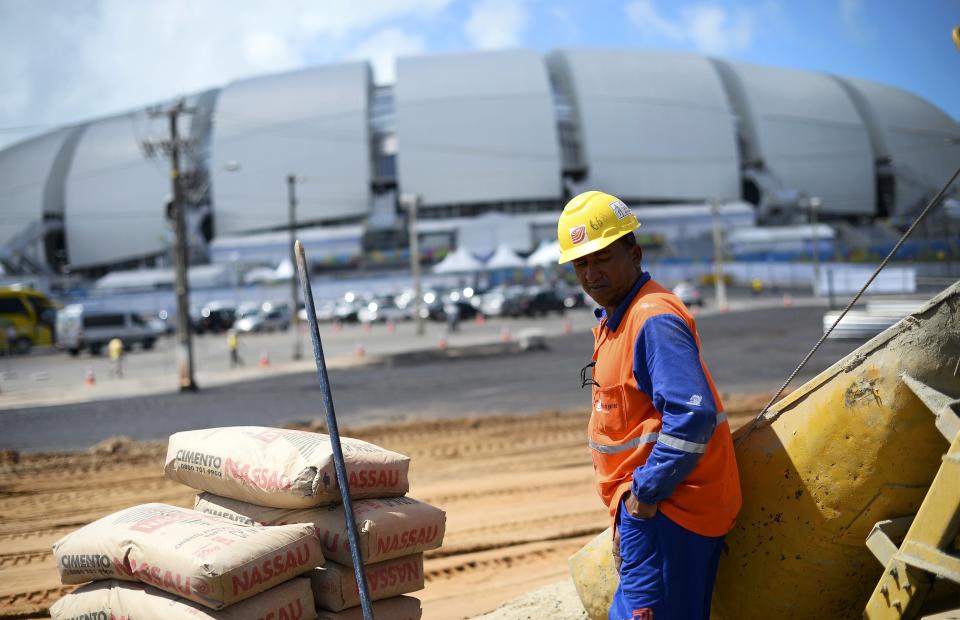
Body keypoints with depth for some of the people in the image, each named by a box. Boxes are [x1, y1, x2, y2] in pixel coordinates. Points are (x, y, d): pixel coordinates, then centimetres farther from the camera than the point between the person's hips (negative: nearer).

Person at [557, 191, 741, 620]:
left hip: (664, 510, -10)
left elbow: (692, 415, -28)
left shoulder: (654, 319, -17)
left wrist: (647, 490, -21)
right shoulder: (612, 322, 16)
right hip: (642, 506, 10)